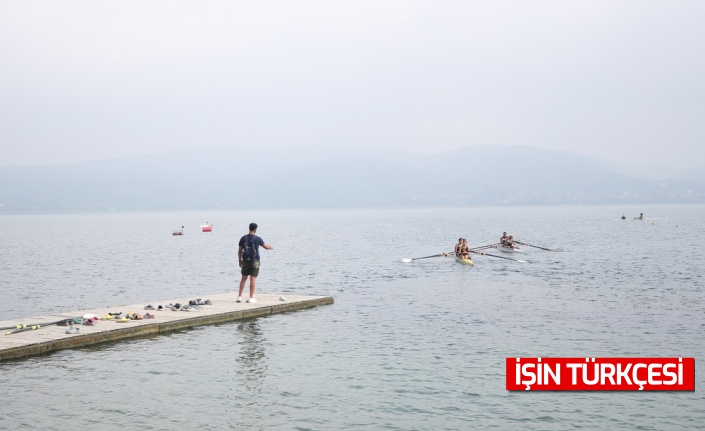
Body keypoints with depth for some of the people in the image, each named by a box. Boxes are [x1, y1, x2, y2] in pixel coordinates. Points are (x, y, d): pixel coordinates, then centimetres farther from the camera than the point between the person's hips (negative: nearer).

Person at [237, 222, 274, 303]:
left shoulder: (243, 238, 1)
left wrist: (240, 260, 12)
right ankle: (251, 298, 0)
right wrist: (271, 247, 27)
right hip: (254, 261, -3)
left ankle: (239, 296, 9)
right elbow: (266, 247, 5)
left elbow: (239, 250, 3)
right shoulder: (257, 239, -6)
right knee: (253, 279, -1)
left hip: (245, 260, 3)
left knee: (243, 279, 12)